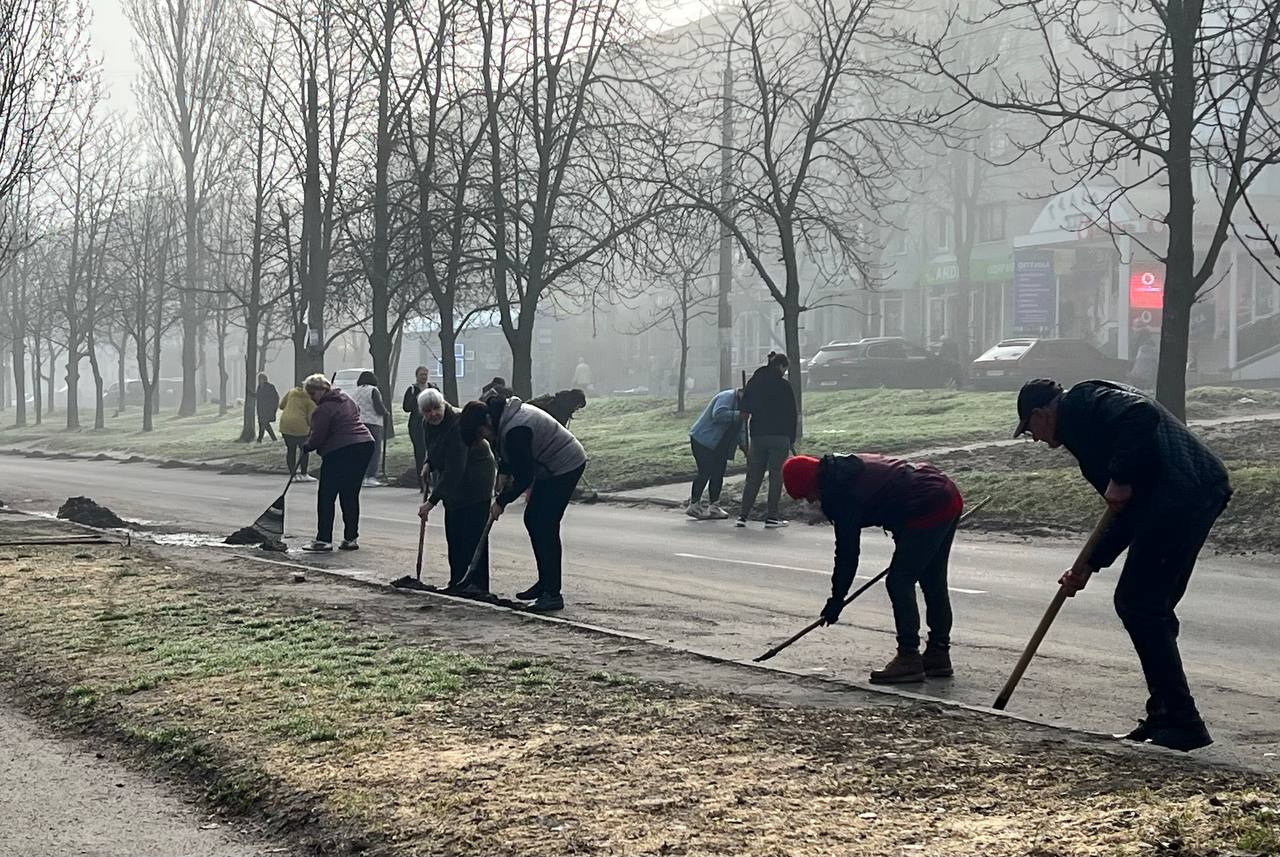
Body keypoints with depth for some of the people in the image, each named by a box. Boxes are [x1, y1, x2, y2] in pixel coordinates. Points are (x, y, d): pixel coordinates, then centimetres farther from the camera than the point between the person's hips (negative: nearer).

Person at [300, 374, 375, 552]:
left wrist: (305, 447, 9)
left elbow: (317, 437, -12)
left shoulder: (323, 409, -12)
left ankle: (323, 540, -3)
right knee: (350, 496, 13)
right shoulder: (345, 398, 15)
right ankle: (351, 538, 13)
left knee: (326, 497, 0)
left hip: (341, 451, -9)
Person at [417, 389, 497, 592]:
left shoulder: (457, 424, -29)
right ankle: (457, 582, 14)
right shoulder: (429, 424, -2)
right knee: (453, 532, 7)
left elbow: (454, 469, -32)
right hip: (453, 482, 9)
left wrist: (432, 501, -33)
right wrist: (428, 465, -1)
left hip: (476, 479, -9)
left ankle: (477, 584, -10)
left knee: (473, 532, -12)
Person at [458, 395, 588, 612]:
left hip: (565, 467, -11)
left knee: (545, 527, -12)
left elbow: (524, 477, -21)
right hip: (551, 468, 11)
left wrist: (502, 501, -11)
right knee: (532, 519, 13)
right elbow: (510, 457, 19)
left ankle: (552, 594, -11)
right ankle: (545, 583, 22)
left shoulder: (515, 430, -28)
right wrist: (504, 473, 4)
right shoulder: (505, 414, 3)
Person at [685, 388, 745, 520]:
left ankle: (714, 506, 10)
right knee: (705, 473, -11)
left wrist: (744, 444, 5)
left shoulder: (740, 404, 15)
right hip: (703, 440, -10)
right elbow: (718, 414, -33)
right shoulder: (727, 397, -16)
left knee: (718, 474, 5)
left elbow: (739, 429, 20)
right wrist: (739, 415, -32)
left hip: (718, 446, 10)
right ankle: (694, 505, -3)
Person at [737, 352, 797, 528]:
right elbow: (791, 414, -2)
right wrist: (792, 440, 4)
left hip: (758, 436, 4)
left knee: (753, 477, 9)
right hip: (779, 437, -4)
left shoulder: (754, 383, 8)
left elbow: (745, 408, 5)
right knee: (776, 477, 2)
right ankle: (771, 517, -1)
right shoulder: (783, 386, -5)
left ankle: (743, 515, 3)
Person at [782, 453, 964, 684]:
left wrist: (836, 601, 3)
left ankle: (909, 659, -2)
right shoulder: (851, 464, 15)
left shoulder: (839, 495, -11)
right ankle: (938, 656, 25)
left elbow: (847, 551, -6)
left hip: (928, 508, -10)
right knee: (934, 582, 17)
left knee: (899, 582, -4)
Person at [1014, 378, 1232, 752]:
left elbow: (1142, 414, -20)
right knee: (1151, 607, 15)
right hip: (1201, 490, 10)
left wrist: (1120, 480, -15)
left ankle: (1182, 724, -4)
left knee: (1138, 605, -5)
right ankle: (1164, 718, 18)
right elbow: (1129, 511, 29)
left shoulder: (1082, 403, 2)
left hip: (1180, 493, -10)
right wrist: (1090, 563, 27)